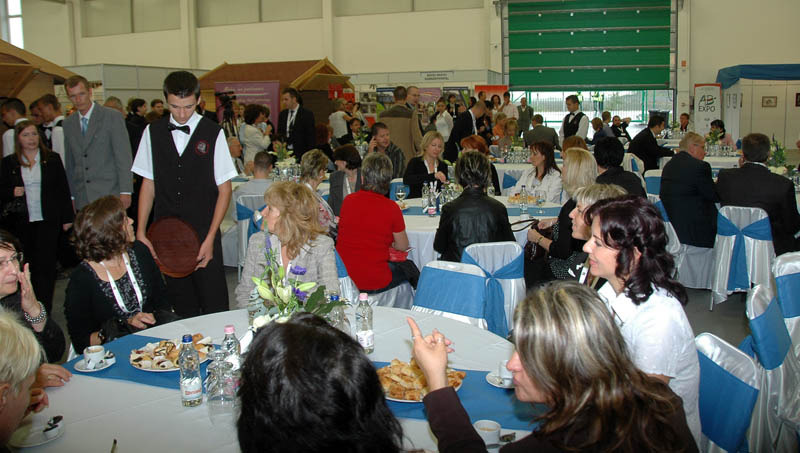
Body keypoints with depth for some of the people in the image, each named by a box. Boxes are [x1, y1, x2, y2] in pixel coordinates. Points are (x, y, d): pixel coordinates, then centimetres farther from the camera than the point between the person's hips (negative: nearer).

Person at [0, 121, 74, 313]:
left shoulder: (52, 159, 6)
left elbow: (63, 190, 6)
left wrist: (67, 217, 3)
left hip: (47, 221, -1)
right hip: (21, 223, 1)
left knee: (45, 266, -4)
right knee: (28, 267, 4)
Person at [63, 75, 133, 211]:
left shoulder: (112, 117, -2)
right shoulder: (68, 123, 14)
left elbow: (124, 158, -6)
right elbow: (69, 162, 18)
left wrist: (125, 192, -12)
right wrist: (70, 195, 13)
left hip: (109, 195, -4)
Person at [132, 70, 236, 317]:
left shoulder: (213, 133, -3)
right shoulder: (153, 132, 5)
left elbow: (224, 189, -2)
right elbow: (148, 185, 9)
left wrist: (210, 237, -8)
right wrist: (141, 233, 2)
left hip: (204, 234, -2)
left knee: (214, 306, -2)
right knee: (180, 306, 8)